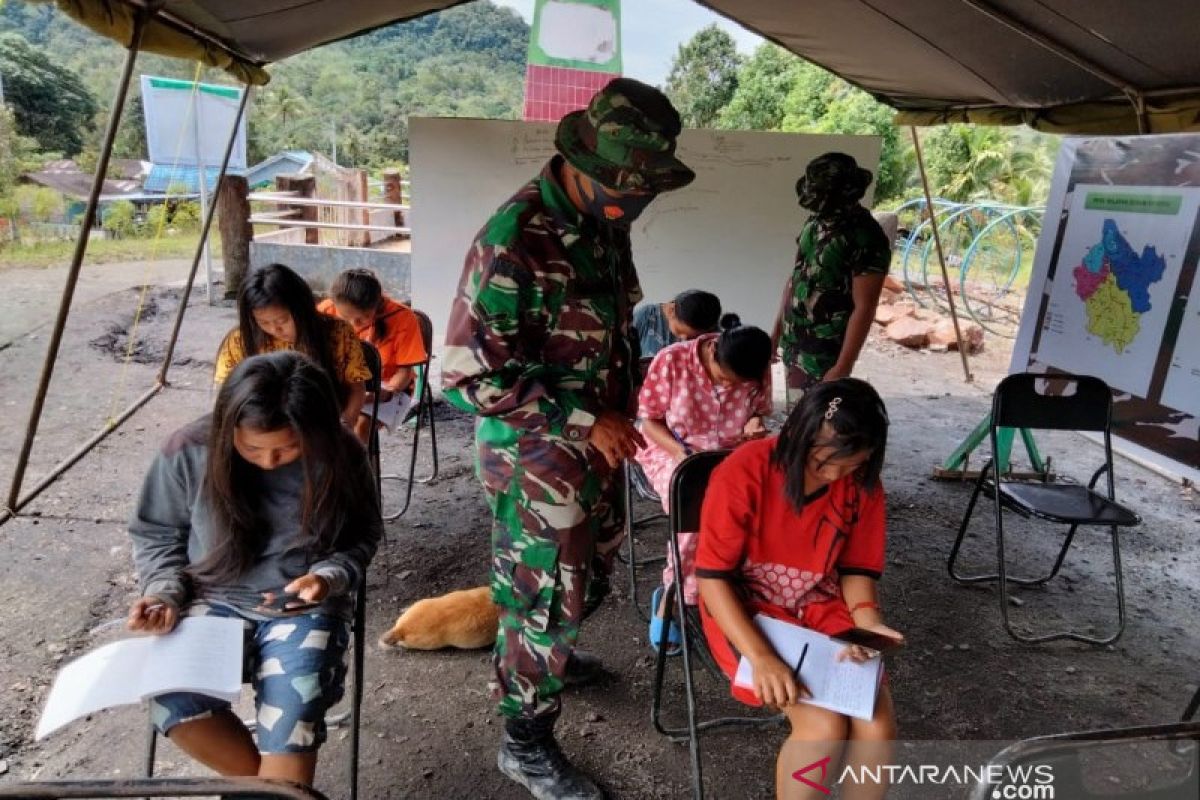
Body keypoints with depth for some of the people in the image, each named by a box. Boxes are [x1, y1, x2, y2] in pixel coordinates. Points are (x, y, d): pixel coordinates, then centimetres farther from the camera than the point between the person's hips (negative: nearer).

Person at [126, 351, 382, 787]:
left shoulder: (340, 456, -13)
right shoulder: (190, 451, -12)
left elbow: (362, 538, 3)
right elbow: (156, 534, 7)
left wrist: (328, 578, -17)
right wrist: (165, 592, -10)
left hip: (305, 605, -1)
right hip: (213, 597, 2)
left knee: (290, 713, -27)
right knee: (172, 699, -24)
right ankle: (262, 780, 0)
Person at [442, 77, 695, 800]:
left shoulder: (604, 221, 1)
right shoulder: (515, 237, -25)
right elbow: (469, 372, -25)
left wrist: (621, 410, 7)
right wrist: (584, 421, -24)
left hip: (597, 442, 8)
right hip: (537, 455, -8)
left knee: (591, 570, 26)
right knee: (546, 593, 7)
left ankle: (550, 653, 54)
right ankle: (527, 741, 31)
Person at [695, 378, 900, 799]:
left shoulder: (863, 485, -8)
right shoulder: (743, 473, -24)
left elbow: (857, 569, 4)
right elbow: (711, 577, -21)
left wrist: (867, 621, -17)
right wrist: (761, 656, -31)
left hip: (823, 607, 5)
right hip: (746, 610, -4)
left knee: (877, 724, -16)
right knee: (824, 726, -21)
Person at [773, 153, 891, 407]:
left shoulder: (867, 240, -18)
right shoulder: (818, 221, 5)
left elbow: (864, 308, -19)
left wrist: (842, 368, -20)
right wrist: (777, 331, 15)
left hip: (823, 354, -7)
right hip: (793, 343, 7)